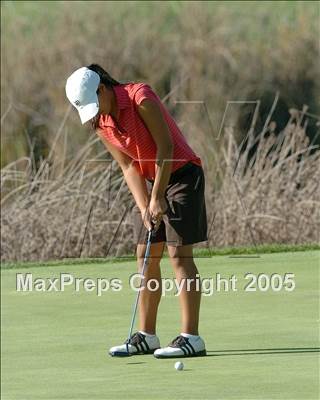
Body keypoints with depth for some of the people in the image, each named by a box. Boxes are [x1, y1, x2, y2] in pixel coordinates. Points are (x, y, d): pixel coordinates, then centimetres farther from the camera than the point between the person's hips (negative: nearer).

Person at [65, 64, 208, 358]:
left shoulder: (140, 98, -21)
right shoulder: (100, 125, 1)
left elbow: (165, 147, -21)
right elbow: (129, 166, 0)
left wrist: (158, 197, -20)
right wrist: (144, 206, -13)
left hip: (180, 173, -8)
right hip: (151, 180, 8)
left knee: (179, 254, -12)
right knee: (146, 255, 6)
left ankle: (191, 337, -14)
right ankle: (146, 336, 13)